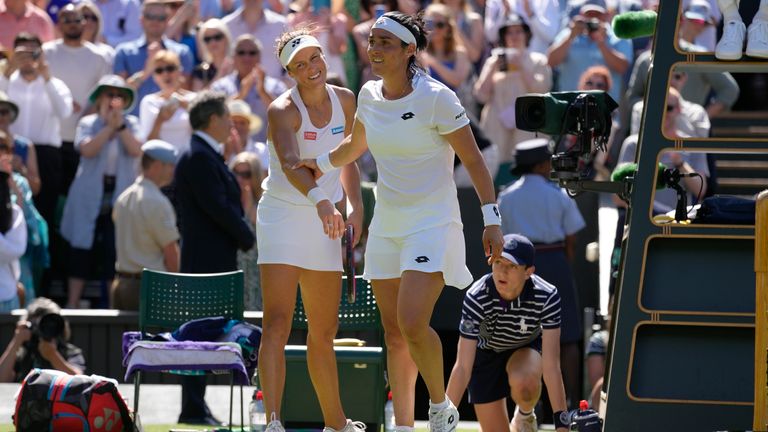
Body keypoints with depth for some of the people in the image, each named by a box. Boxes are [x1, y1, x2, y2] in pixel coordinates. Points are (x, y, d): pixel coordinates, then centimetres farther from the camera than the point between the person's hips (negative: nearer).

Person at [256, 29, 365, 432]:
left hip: (325, 225, 6)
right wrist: (320, 200, -53)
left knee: (324, 331, 15)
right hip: (282, 217, -6)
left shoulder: (345, 101, 3)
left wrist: (355, 205, 6)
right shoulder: (283, 110, -17)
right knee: (277, 324, -18)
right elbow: (290, 163, -36)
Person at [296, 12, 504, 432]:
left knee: (412, 324, -21)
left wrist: (492, 220, -12)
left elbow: (473, 161, -10)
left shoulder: (436, 98, -14)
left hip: (432, 226, -6)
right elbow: (355, 145, 25)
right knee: (394, 334, 6)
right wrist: (319, 164, 14)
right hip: (386, 227, 6)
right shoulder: (369, 95, 4)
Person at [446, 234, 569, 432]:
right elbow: (462, 367, -32)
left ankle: (525, 415, -1)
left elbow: (551, 365, -34)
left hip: (527, 347, 0)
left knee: (524, 384, -36)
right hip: (486, 353, 0)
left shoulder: (547, 297, -33)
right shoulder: (476, 298, -33)